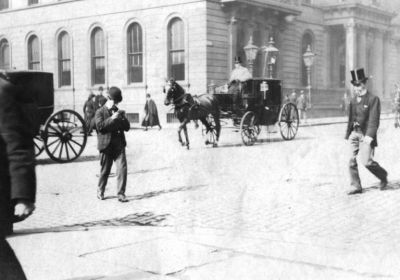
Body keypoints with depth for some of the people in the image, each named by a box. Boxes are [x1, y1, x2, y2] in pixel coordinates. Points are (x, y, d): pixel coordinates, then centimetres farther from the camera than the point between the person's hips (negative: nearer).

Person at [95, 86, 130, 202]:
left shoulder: (118, 112, 17)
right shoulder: (100, 112, 2)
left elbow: (127, 127, 12)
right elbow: (100, 126, -14)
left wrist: (122, 118, -5)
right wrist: (111, 118, -20)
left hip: (119, 145, 3)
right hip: (106, 145, -3)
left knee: (122, 168, -10)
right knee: (105, 170, 8)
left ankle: (121, 194, -5)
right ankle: (100, 191, 28)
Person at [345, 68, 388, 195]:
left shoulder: (373, 99, -8)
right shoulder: (353, 100, 12)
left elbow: (374, 119, -14)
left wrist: (369, 136, -22)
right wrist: (348, 134, 18)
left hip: (366, 134, -6)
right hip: (355, 133, 6)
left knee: (366, 161, -10)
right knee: (351, 160, 0)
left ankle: (383, 176, 18)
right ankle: (356, 186, 10)